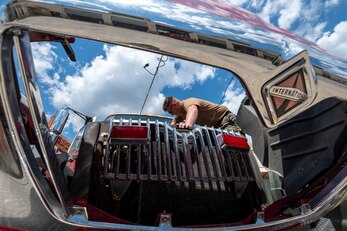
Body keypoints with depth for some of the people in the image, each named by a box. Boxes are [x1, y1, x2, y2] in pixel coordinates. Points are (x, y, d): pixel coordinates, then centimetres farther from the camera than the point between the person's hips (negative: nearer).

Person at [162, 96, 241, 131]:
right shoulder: (180, 113, 9)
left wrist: (187, 125, -67)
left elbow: (193, 111, -47)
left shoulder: (188, 102, -23)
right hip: (215, 125, 9)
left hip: (223, 116, -9)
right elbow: (172, 125, 10)